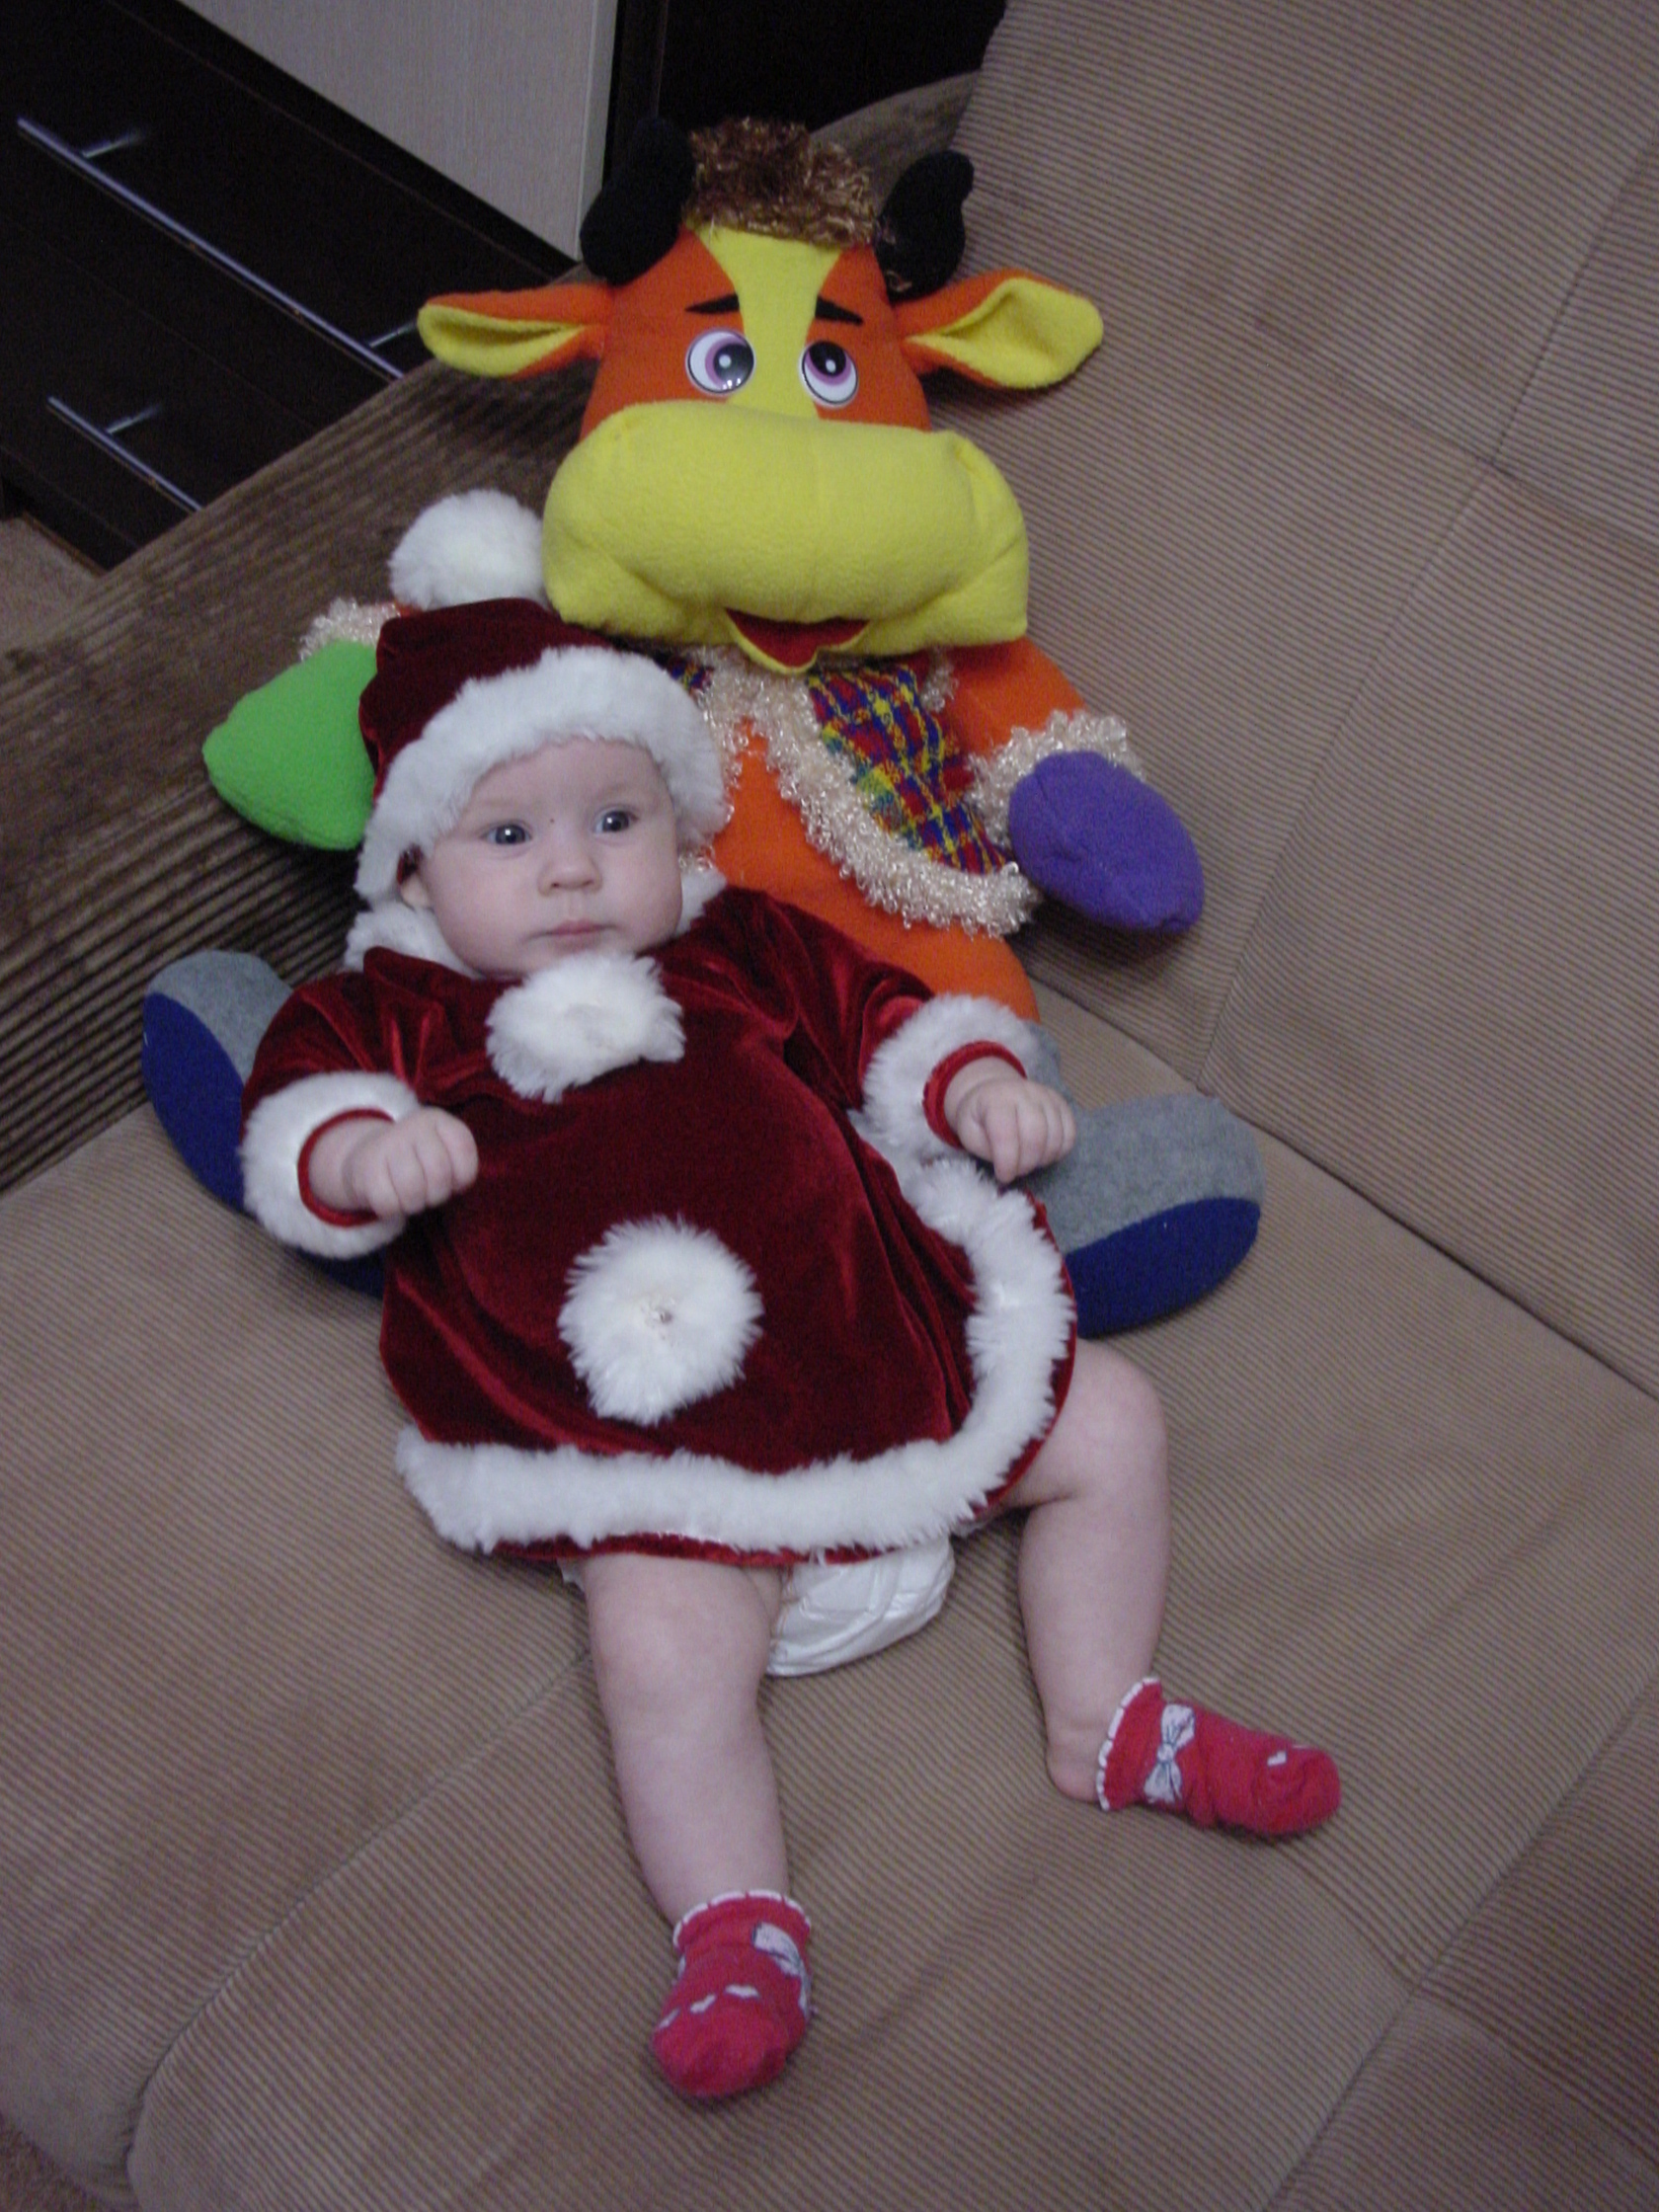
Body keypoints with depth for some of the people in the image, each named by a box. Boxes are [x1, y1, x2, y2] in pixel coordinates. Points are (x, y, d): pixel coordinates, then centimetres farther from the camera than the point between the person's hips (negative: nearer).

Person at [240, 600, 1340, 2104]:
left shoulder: (744, 949, 17)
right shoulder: (397, 1009, 10)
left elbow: (878, 1017, 20)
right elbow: (297, 1110, 0)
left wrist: (975, 1083, 0)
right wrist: (364, 1150, -23)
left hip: (884, 1343, 4)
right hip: (671, 1456, -4)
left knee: (1108, 1418, 6)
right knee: (663, 1644, -28)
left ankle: (1105, 1724, 18)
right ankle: (740, 1927, -15)